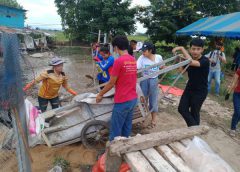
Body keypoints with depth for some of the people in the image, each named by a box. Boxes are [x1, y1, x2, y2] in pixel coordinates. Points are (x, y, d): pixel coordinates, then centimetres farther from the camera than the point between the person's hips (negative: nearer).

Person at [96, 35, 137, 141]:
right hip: (133, 99, 8)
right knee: (127, 128, 19)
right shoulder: (133, 60, 7)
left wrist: (100, 94, 2)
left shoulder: (119, 61, -17)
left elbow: (111, 83, -12)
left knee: (115, 130, 6)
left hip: (122, 101, -8)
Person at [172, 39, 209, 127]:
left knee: (194, 112, 4)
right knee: (182, 109, 4)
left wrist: (181, 48, -34)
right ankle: (194, 126, 23)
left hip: (200, 91, -6)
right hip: (189, 88, 6)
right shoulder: (188, 59, -4)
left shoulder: (205, 61, -23)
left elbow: (191, 62, -42)